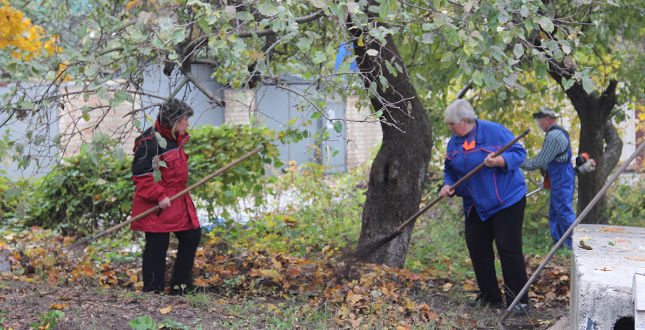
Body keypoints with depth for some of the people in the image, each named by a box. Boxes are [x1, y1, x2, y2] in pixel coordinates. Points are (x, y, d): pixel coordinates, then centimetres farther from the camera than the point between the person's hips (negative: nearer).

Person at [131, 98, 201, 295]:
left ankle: (180, 284, 23)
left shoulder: (175, 139, 15)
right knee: (157, 245, -5)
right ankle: (153, 291, 5)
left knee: (192, 236, 11)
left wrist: (184, 196, 20)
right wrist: (158, 196, -22)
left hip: (178, 201, 10)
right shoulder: (149, 142, -16)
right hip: (156, 206, -10)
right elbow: (140, 175, -18)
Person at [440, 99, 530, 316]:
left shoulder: (494, 131, -13)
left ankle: (519, 301, -5)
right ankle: (490, 297, 17)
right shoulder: (454, 142, 7)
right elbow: (450, 169, 16)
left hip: (507, 200, -7)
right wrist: (448, 185, -4)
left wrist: (498, 161, -32)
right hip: (476, 205, 7)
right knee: (477, 247, 6)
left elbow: (519, 153, -14)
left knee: (509, 248, -10)